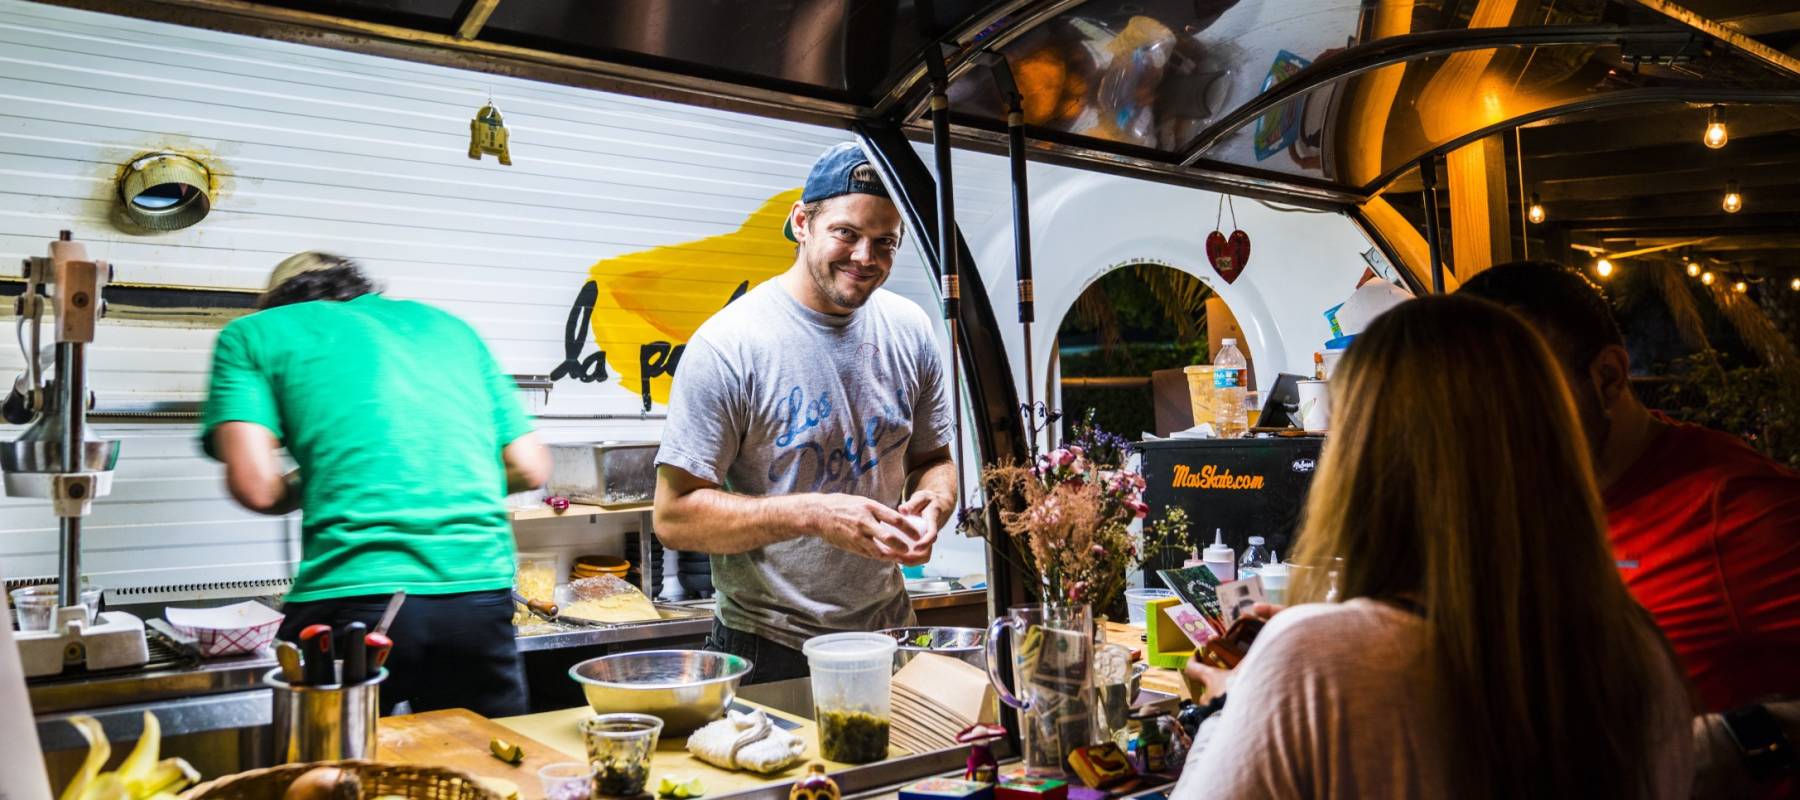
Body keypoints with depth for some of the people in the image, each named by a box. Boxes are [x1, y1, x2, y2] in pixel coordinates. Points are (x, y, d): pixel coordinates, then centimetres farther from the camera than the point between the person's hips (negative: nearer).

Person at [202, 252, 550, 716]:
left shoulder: (255, 333, 12)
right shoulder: (449, 326, 20)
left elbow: (255, 485, -3)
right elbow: (530, 470, 16)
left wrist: (307, 491, 18)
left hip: (352, 595, -3)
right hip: (482, 591, 3)